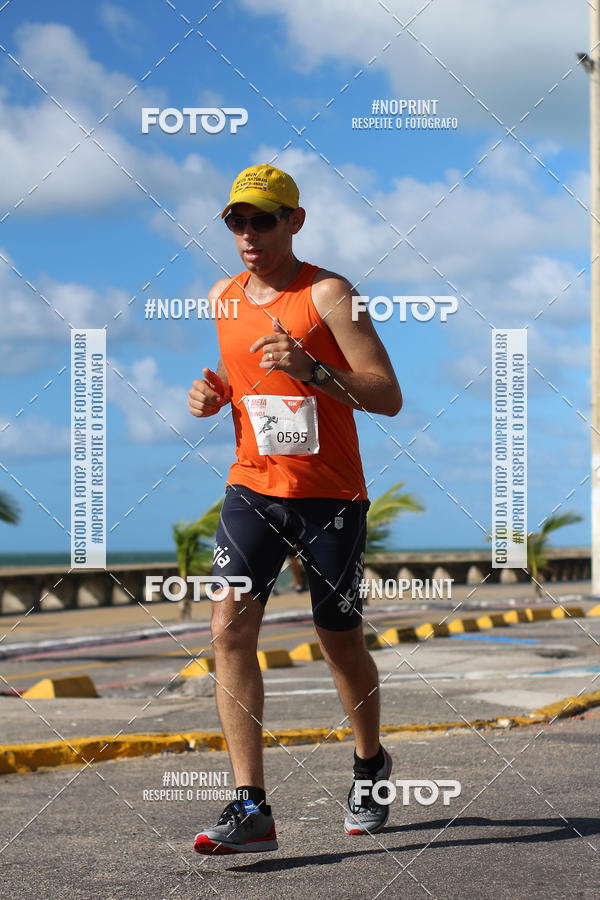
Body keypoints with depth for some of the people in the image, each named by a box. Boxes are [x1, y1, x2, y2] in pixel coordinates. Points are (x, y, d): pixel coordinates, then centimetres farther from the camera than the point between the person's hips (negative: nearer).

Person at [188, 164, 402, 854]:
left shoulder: (326, 294, -10)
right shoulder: (221, 298, 8)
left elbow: (388, 397, -15)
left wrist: (310, 369, -29)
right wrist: (213, 394, 2)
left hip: (331, 496, -4)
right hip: (252, 488, 4)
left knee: (340, 643, 8)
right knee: (229, 626, -14)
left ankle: (370, 765, 36)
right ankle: (251, 807, -14)